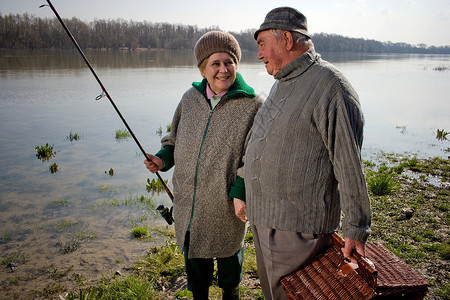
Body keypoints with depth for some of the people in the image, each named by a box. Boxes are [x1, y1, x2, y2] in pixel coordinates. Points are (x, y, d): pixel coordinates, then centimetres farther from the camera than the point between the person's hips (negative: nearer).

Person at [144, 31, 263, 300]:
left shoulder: (252, 105, -11)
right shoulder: (190, 98, 2)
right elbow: (175, 139, 15)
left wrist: (241, 192, -21)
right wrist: (164, 159, -3)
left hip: (226, 206, -3)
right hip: (187, 200, 4)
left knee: (228, 252, 19)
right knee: (193, 252, 20)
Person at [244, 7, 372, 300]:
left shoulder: (331, 85, -16)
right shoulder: (283, 84, 13)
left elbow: (349, 165, -17)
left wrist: (356, 229, -14)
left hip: (299, 226, -9)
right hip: (264, 220, 9)